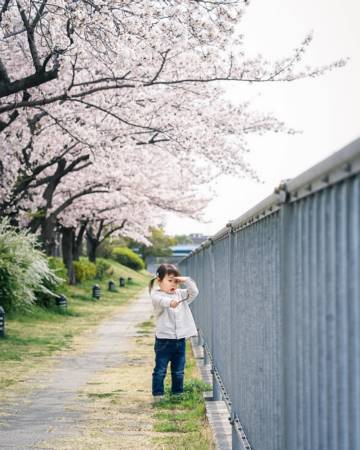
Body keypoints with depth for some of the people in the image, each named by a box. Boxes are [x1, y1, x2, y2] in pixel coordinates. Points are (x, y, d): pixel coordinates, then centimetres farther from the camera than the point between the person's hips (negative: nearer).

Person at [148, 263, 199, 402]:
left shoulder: (180, 294, 10)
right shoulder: (156, 295, -9)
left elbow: (194, 292, 7)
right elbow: (161, 300, -30)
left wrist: (187, 280, -8)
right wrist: (171, 302, -51)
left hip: (180, 339, 5)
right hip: (164, 339, -5)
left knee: (178, 371, 13)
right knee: (160, 370, 1)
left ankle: (178, 393, 23)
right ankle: (158, 395, 8)